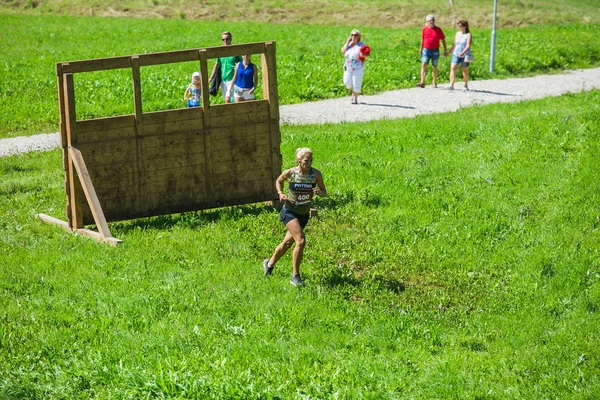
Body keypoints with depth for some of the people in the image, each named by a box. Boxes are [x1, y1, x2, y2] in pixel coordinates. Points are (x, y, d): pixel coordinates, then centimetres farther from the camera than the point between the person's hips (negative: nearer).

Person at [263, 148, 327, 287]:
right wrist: (280, 193, -10)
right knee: (301, 241, -22)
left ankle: (270, 264, 44)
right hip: (289, 211, -4)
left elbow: (325, 193, -3)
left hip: (304, 214, 4)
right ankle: (295, 276, -10)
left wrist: (319, 192, -25)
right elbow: (278, 181, 7)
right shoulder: (289, 173, -15)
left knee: (287, 243, 18)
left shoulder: (316, 174, -11)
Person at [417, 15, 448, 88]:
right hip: (426, 50, 1)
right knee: (423, 65, -13)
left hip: (435, 51, -1)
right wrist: (421, 49, 19)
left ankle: (434, 82, 22)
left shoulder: (438, 29, 0)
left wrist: (445, 50, 3)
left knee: (434, 67, 7)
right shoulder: (424, 29, 4)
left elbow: (443, 40, 5)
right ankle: (422, 82, -19)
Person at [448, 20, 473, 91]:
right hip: (456, 54, 5)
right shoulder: (457, 34, 11)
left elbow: (468, 46, -17)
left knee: (465, 70, 6)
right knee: (452, 68, -11)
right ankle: (451, 85, -18)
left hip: (465, 55, -5)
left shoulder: (468, 35, -7)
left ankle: (466, 86, 21)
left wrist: (462, 53, -31)